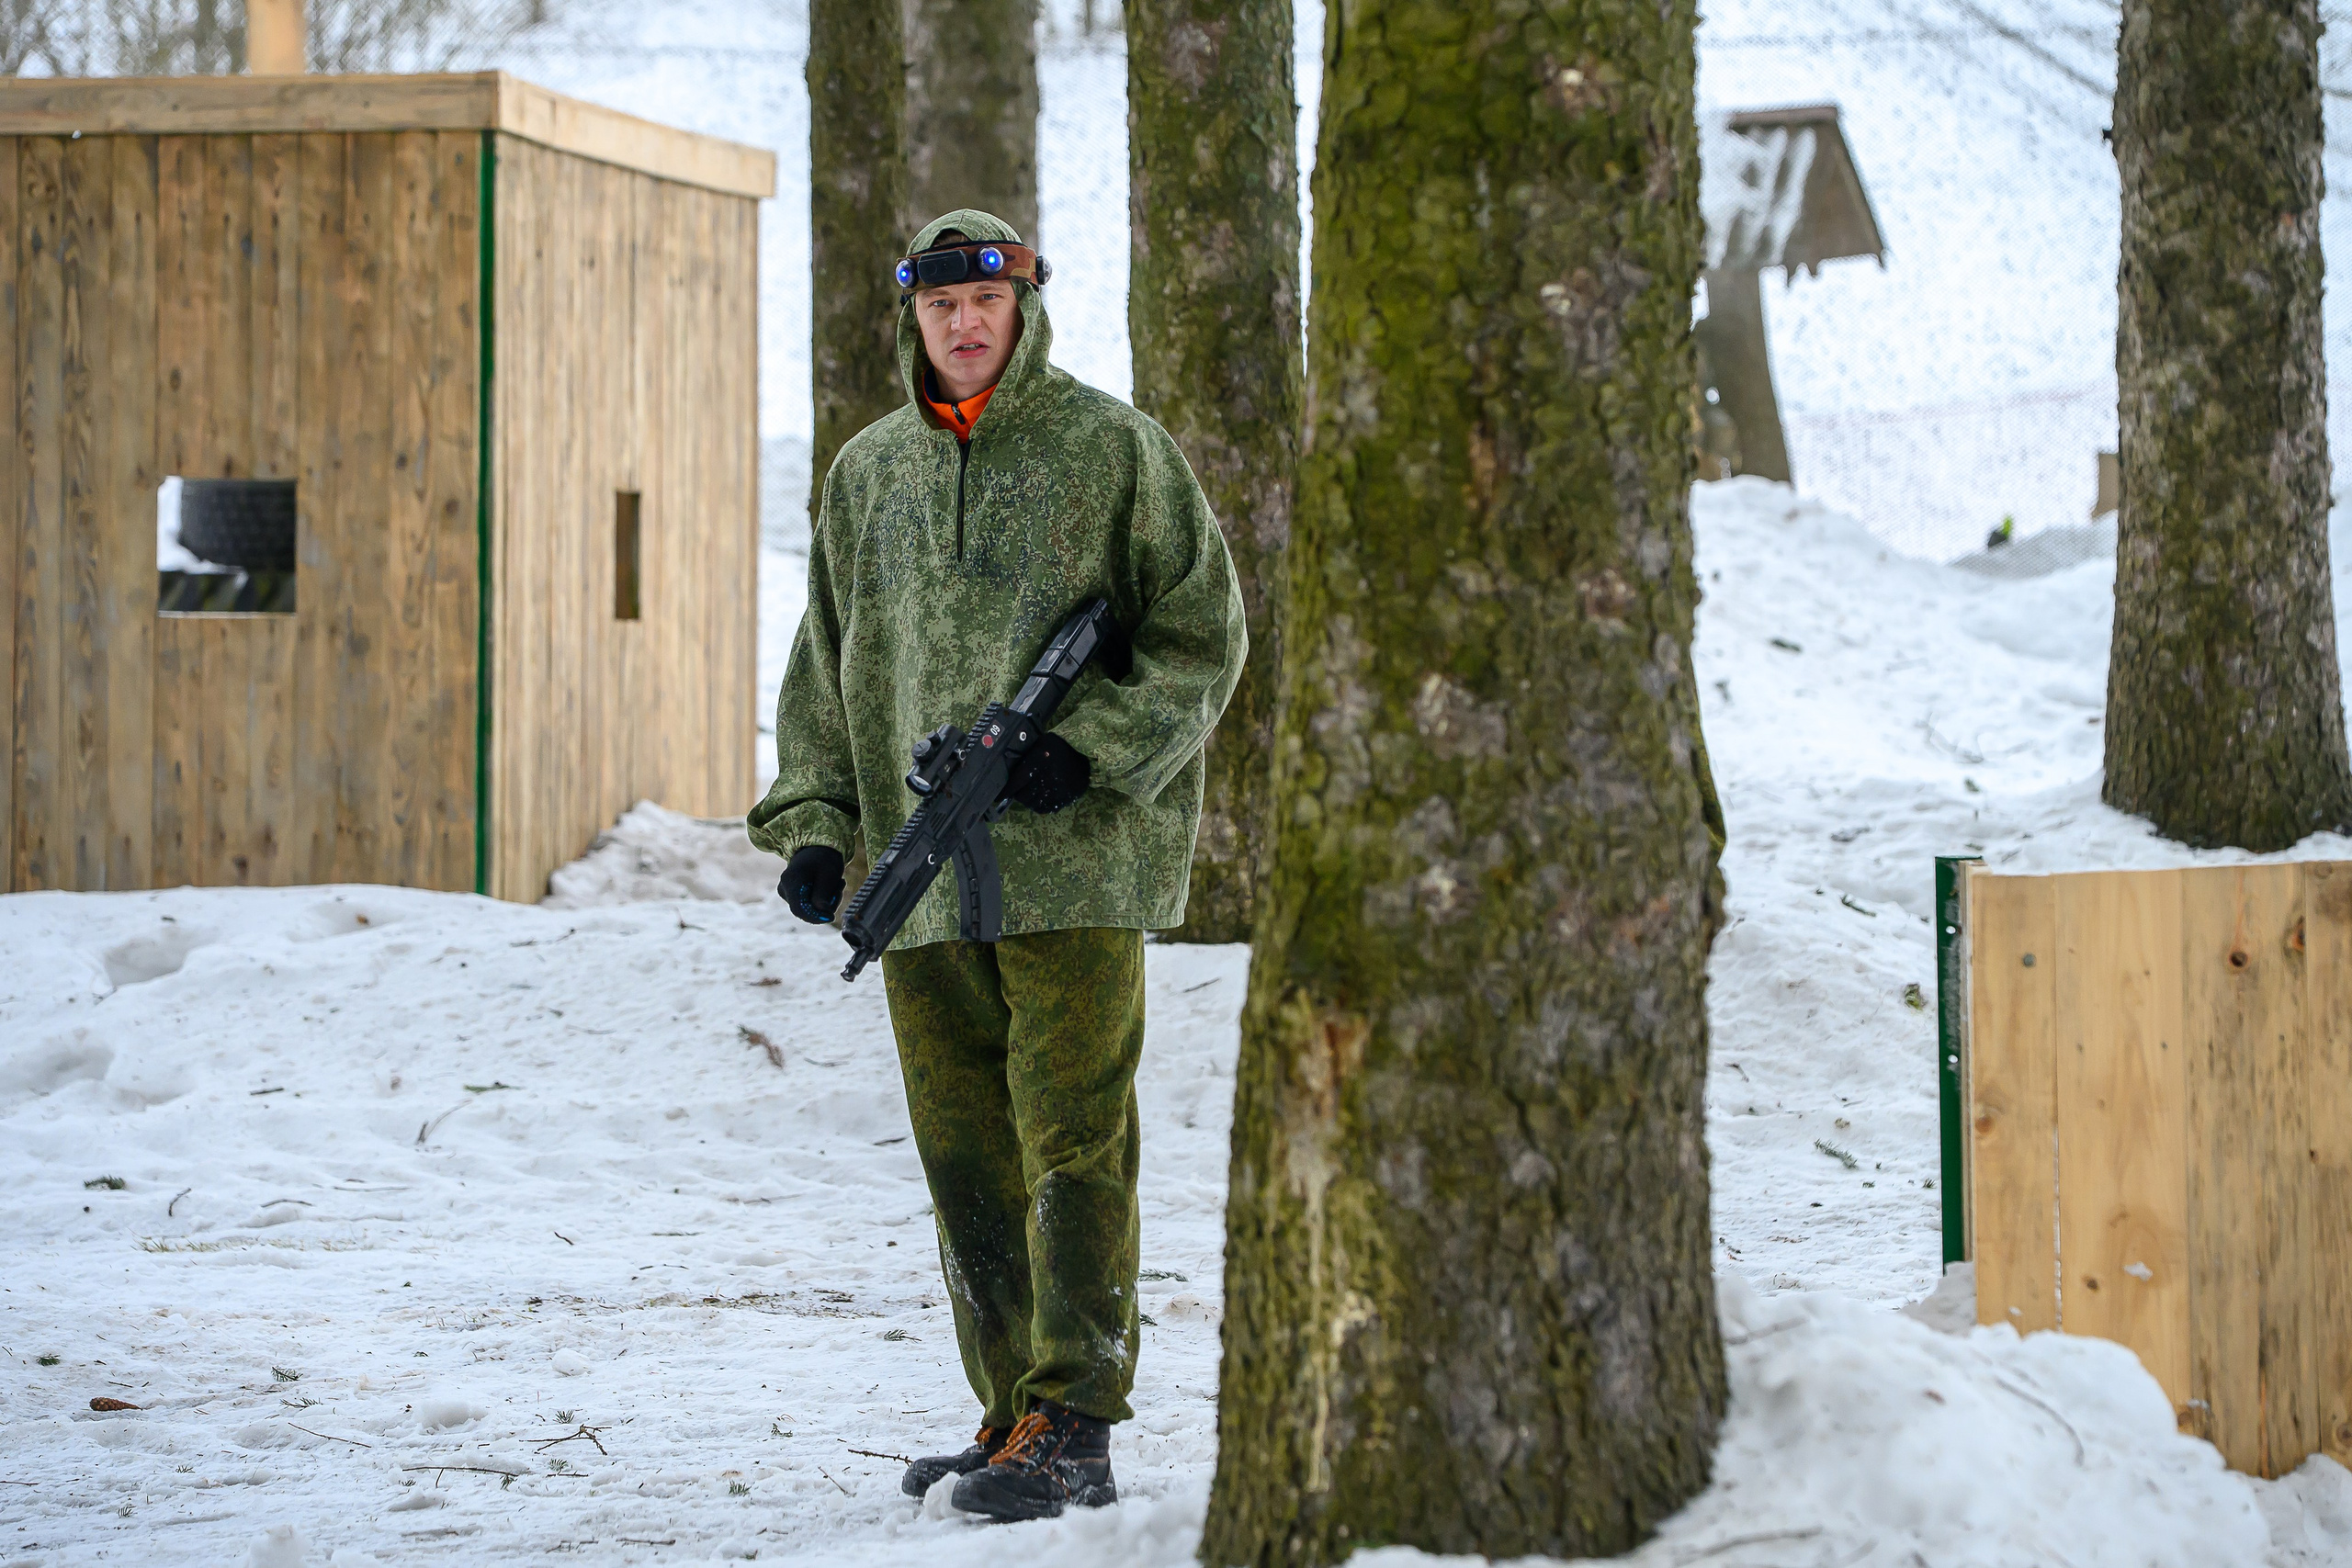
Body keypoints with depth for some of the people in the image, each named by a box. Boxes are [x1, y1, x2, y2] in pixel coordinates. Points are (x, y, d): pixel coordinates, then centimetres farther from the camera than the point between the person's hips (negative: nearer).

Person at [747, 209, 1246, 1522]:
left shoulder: (1114, 449, 0)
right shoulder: (868, 474, 15)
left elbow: (1202, 635, 0)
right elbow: (827, 668, 20)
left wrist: (1092, 750, -13)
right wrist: (815, 820, 7)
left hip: (1078, 866, -5)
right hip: (922, 872, 5)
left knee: (1072, 1143, -8)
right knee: (967, 1157, 7)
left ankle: (1071, 1427, -8)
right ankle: (1016, 1414, 14)